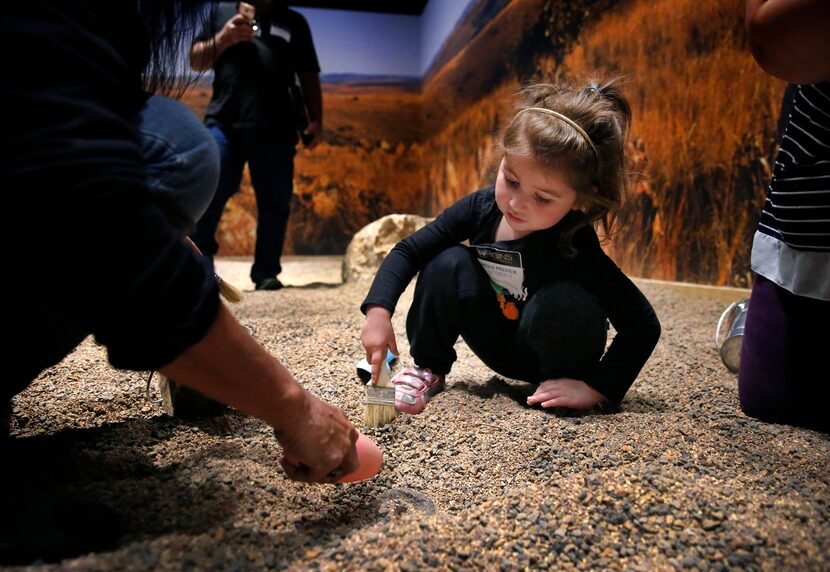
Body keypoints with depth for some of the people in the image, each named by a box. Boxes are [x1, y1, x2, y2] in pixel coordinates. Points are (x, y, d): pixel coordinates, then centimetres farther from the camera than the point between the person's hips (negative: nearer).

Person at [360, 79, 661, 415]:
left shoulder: (574, 247, -30)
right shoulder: (482, 207, -19)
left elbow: (643, 324, -25)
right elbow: (408, 251, -13)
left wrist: (596, 388, -29)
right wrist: (378, 311, -26)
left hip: (551, 351, -3)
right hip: (497, 345, 4)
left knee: (562, 300, -35)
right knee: (449, 264, -18)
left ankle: (563, 378, -6)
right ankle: (429, 369, -3)